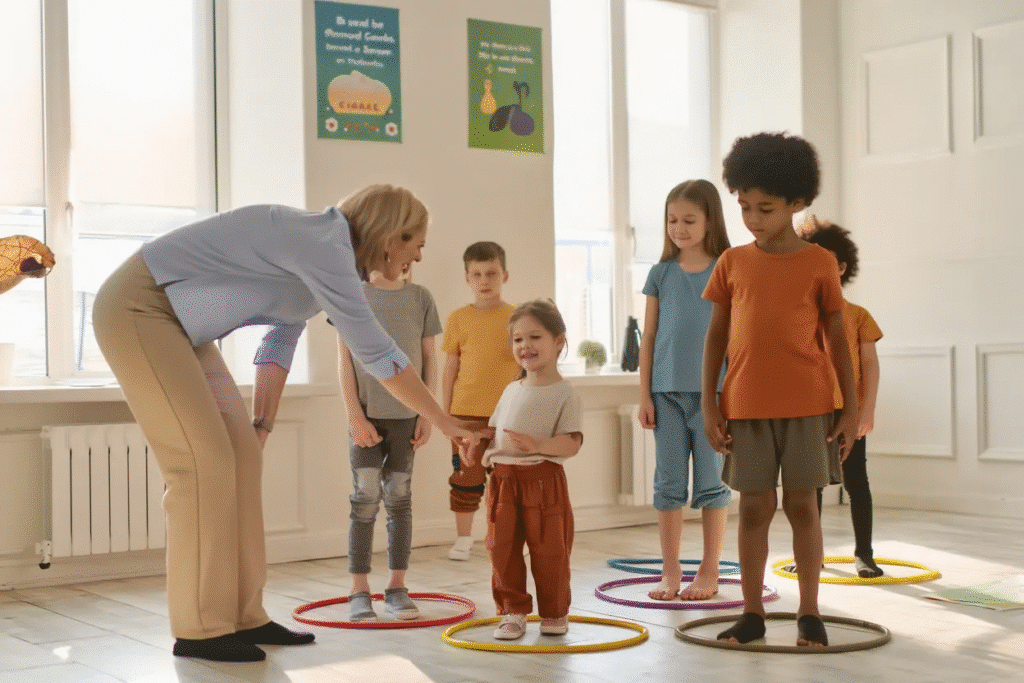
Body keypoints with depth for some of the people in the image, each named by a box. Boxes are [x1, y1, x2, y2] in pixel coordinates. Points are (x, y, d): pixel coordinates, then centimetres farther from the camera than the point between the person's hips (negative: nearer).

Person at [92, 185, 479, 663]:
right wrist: (445, 422, -14)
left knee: (241, 456, 4)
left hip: (177, 321, 10)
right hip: (138, 308, -10)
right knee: (206, 461, -12)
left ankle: (243, 618, 9)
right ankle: (200, 630, -3)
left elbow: (280, 343, 13)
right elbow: (376, 353, -22)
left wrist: (261, 425, 8)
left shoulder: (324, 259, 8)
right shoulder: (324, 245, -23)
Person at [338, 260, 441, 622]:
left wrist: (427, 414, 1)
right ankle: (359, 592, 4)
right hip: (367, 412, -2)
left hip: (407, 413, 2)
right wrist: (355, 416, -7)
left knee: (400, 498, 5)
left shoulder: (420, 297, 6)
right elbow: (345, 359, -1)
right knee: (365, 500, -3)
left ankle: (397, 588, 13)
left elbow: (429, 360, 8)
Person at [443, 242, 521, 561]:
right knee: (466, 476, 4)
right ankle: (463, 538, 16)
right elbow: (450, 368, 6)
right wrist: (445, 412, 5)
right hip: (466, 412, 0)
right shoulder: (459, 319, 3)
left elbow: (523, 368, 8)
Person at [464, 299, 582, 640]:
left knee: (548, 551, 3)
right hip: (503, 479, 6)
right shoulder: (511, 391, 16)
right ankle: (512, 612, 17)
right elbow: (495, 429, 22)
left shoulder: (564, 394, -5)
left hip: (543, 479, -5)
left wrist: (538, 444, -28)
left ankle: (555, 613, 21)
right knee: (502, 548, 5)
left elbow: (572, 444, -13)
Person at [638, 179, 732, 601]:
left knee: (712, 483, 4)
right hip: (667, 390, 2)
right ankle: (670, 572, 14)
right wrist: (644, 395, 3)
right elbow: (649, 337, 8)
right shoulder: (661, 274, 6)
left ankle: (709, 572, 14)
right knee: (668, 483, 6)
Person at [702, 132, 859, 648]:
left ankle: (809, 614, 15)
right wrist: (708, 404, 0)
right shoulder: (732, 263, 4)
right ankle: (752, 613, 15)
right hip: (746, 406, 1)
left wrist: (851, 408, 0)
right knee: (754, 507, 5)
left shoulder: (819, 263, 0)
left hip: (806, 405, -1)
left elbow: (837, 338, 3)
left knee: (801, 504, 4)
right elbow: (716, 336, 6)